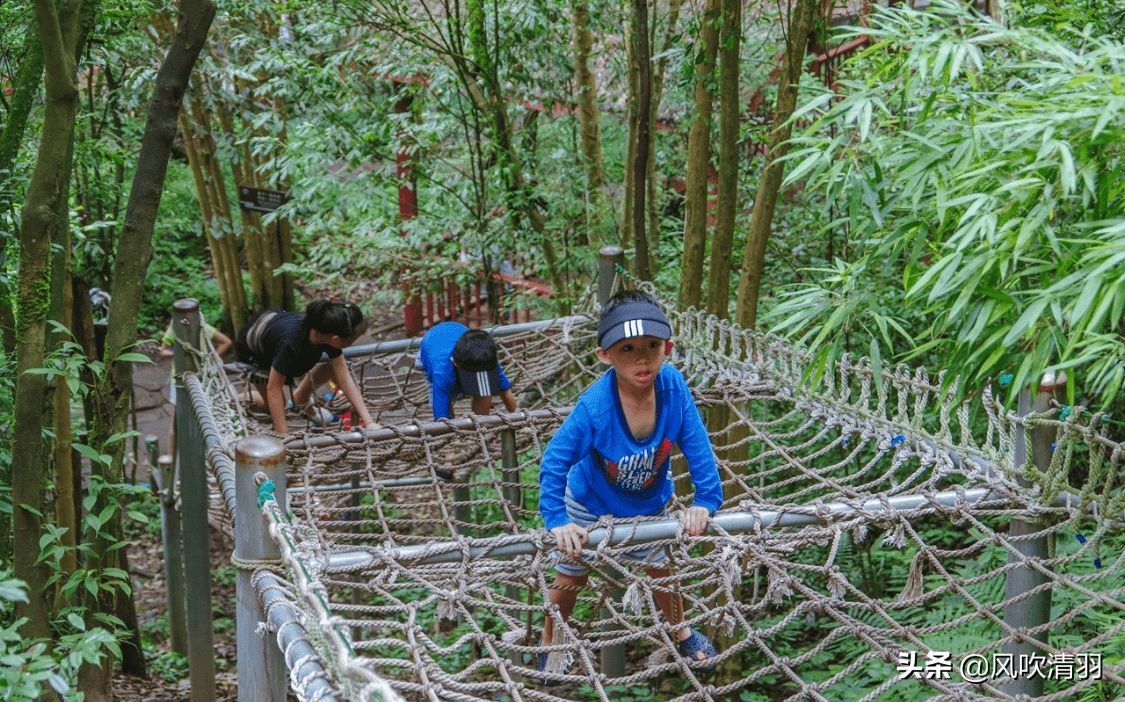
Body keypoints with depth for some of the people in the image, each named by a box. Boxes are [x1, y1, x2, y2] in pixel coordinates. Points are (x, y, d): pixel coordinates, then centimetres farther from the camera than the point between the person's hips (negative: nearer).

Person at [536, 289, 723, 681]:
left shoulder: (672, 386, -32)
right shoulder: (594, 406, -39)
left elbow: (696, 445, -19)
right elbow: (554, 462, -29)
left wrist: (705, 500, -19)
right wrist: (557, 522, -32)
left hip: (649, 504, 2)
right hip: (592, 506, -2)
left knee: (659, 568, 24)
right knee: (570, 579, 16)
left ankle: (681, 631, 52)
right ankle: (549, 644, 44)